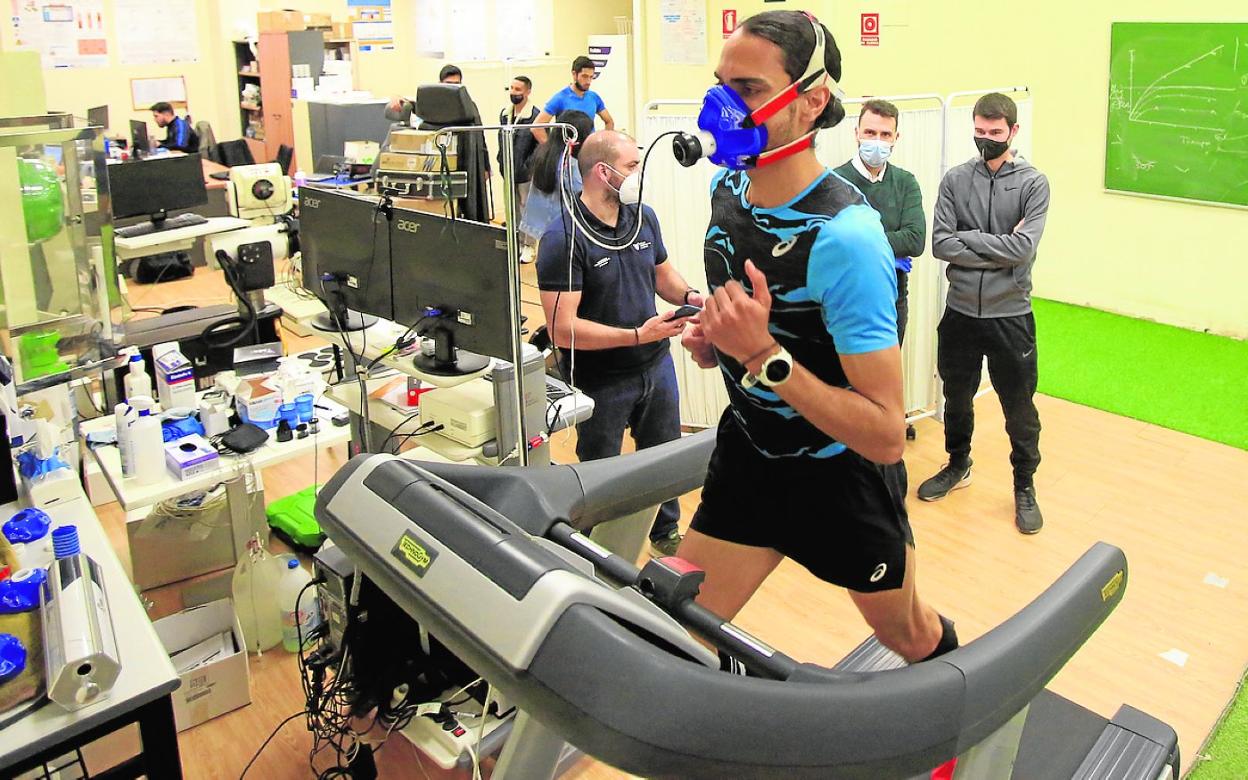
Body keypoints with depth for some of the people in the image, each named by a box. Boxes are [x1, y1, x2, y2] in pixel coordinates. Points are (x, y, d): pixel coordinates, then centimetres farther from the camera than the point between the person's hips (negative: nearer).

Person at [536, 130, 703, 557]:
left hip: (656, 365, 6)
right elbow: (563, 330, -26)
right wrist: (638, 335, -29)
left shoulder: (643, 216, -1)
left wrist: (689, 295, -7)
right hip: (601, 381, -6)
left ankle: (666, 533, 47)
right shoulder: (563, 239, -22)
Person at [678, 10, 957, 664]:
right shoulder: (726, 187, -6)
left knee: (907, 635, 20)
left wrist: (764, 355, -38)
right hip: (748, 455, 6)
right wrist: (710, 338, -6)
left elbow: (885, 435, -31)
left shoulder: (843, 236, -30)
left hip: (841, 473, -5)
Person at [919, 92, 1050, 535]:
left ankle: (1025, 486, 26)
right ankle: (958, 466, 41)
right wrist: (998, 247, -14)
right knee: (957, 398, 18)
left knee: (1019, 408, 8)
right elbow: (940, 244, -10)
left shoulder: (1033, 184, -4)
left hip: (1010, 315, -2)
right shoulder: (955, 180, 1)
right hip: (960, 312, 2)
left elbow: (1023, 249, -17)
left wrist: (968, 240, -13)